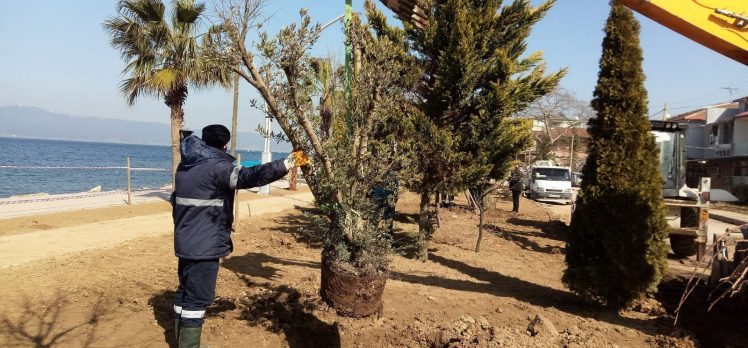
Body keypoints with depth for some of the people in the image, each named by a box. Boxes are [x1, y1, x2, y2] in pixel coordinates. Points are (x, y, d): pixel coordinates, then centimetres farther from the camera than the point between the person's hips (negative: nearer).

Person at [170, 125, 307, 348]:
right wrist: (287, 164, -28)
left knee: (186, 291, 20)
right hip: (204, 245, -10)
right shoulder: (216, 166, -17)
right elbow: (250, 177, -28)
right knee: (198, 297, -2)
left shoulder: (186, 165, 12)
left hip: (186, 242, 10)